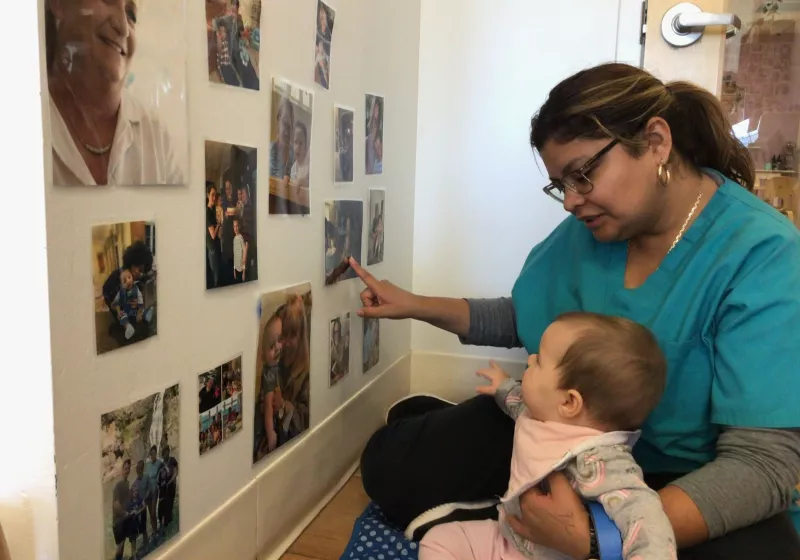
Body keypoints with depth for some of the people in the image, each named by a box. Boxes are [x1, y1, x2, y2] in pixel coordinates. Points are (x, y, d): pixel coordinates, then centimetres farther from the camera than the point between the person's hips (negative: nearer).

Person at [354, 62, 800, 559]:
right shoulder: (585, 230, -3)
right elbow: (522, 320, 12)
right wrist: (417, 306, 3)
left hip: (689, 483, -3)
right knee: (390, 466, -9)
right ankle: (434, 417, 23)